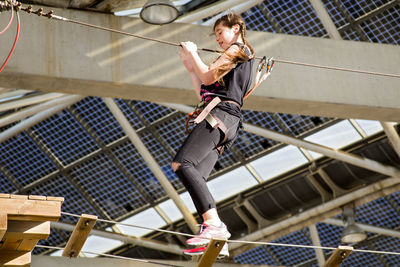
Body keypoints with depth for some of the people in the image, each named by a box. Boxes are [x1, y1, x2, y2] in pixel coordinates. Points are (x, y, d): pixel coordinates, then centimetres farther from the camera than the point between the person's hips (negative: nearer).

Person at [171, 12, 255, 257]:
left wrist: (193, 53, 11)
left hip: (221, 114, -10)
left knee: (182, 163, -26)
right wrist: (190, 67, 32)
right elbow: (204, 94, 30)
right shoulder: (240, 59, 35)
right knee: (196, 177, -6)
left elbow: (208, 77, -3)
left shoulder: (238, 49, 7)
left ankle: (214, 224, -38)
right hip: (225, 125, 10)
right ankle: (215, 241, -18)